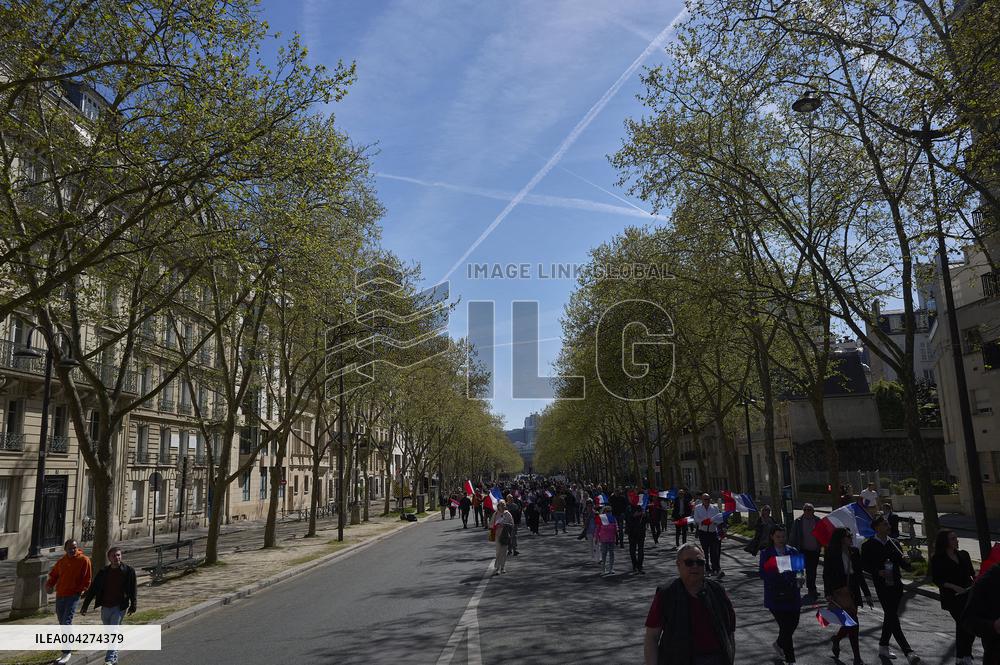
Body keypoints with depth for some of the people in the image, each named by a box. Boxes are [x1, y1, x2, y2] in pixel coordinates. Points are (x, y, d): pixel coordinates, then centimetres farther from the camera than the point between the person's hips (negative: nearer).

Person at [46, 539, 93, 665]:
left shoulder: (84, 560, -8)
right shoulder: (62, 560, 7)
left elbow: (87, 579, -5)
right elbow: (53, 574, 19)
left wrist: (81, 591, -11)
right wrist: (49, 585, 2)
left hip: (73, 595, -6)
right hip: (60, 595, 6)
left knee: (66, 623, -14)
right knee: (62, 623, 13)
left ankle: (67, 652, -9)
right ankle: (67, 651, 26)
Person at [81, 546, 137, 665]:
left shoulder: (128, 570, -5)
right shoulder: (103, 572, 1)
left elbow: (132, 590, 0)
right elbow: (92, 589, 7)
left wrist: (133, 606, -2)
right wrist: (85, 606, 4)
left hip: (119, 607, -4)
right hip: (105, 607, 4)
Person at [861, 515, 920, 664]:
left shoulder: (894, 543, 10)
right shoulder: (868, 545, -5)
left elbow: (905, 566, 10)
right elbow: (864, 565, -3)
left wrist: (906, 561, -13)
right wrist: (878, 572, -18)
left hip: (897, 586, 6)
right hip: (883, 587, -6)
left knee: (890, 617, 14)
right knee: (893, 618, -11)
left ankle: (883, 648, 26)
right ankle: (908, 652, -13)